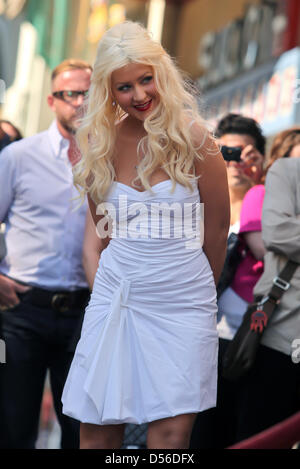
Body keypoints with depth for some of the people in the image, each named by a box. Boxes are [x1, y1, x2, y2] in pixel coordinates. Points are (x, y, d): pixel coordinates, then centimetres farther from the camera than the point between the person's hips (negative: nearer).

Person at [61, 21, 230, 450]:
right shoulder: (99, 140, 3)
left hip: (181, 299, -3)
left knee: (172, 431, -6)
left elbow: (218, 226, 3)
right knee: (97, 429, 1)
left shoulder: (193, 138, -7)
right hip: (116, 293, 3)